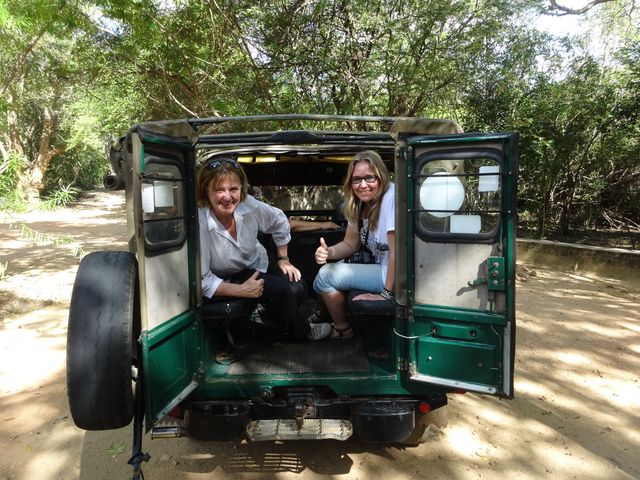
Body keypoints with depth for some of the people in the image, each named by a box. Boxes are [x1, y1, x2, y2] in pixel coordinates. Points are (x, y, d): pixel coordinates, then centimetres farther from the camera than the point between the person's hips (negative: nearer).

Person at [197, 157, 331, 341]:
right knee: (279, 289, -22)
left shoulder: (248, 204, -18)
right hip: (225, 281, -5)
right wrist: (241, 290, -28)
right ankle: (300, 332, 7)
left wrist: (283, 259, 7)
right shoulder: (199, 222, -31)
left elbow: (279, 221, 4)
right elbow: (202, 281, -25)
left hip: (257, 267, 5)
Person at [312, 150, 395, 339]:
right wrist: (328, 252, -12)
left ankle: (343, 329, 13)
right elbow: (351, 244, 8)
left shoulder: (391, 197, -24)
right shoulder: (361, 203, 3)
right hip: (378, 266, 8)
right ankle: (328, 313, 37)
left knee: (327, 276, -9)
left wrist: (386, 294, -23)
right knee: (328, 269, 11)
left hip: (394, 276, -8)